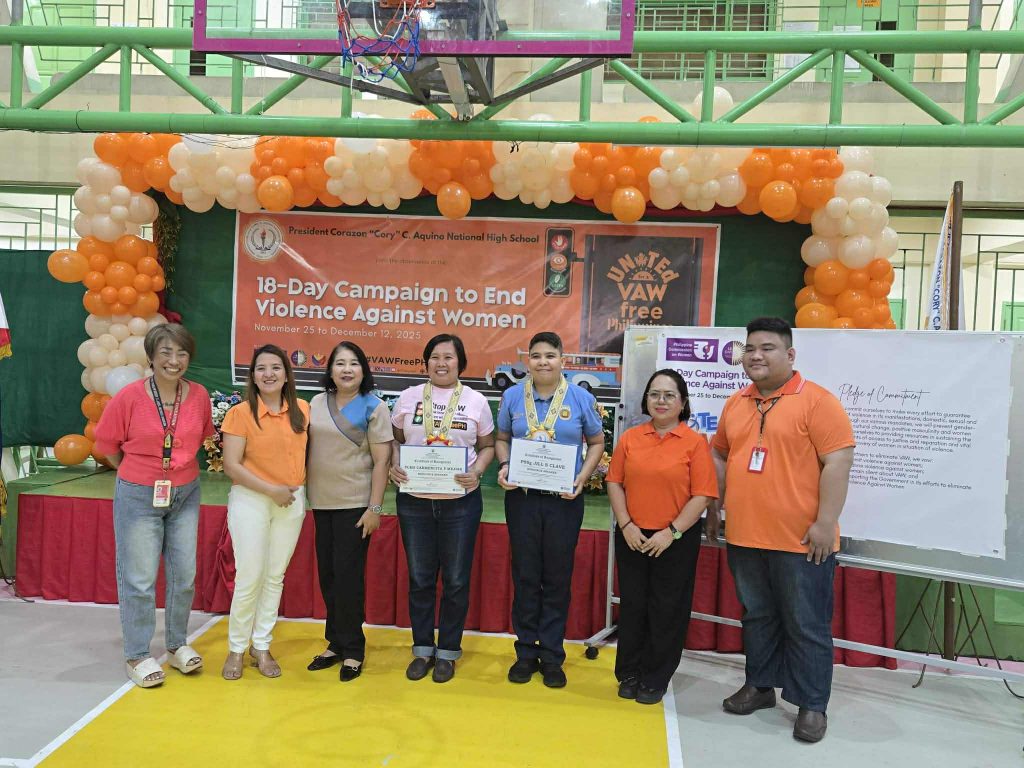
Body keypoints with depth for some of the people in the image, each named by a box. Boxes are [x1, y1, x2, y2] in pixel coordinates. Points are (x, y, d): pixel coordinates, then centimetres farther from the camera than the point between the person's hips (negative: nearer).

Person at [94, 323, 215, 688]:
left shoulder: (199, 395, -5)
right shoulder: (129, 396, -13)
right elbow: (107, 444, -1)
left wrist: (180, 466, 9)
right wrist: (138, 474, 7)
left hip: (185, 494, 3)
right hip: (138, 497, -3)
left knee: (184, 573, 11)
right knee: (139, 579, 3)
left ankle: (178, 645, 29)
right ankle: (138, 655, 19)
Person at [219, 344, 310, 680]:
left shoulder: (302, 410, 1)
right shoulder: (241, 413, -10)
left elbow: (307, 448, 15)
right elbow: (231, 466, -12)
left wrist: (297, 488, 1)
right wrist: (271, 490, -17)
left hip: (292, 502, 4)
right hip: (250, 500, -3)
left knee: (275, 577, 12)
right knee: (249, 578, 0)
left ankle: (262, 647, 26)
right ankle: (236, 649, 20)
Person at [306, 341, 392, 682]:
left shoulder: (374, 407, -6)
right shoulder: (317, 403, 7)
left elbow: (381, 461, -9)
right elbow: (307, 448, 14)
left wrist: (375, 508, -13)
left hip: (355, 504, -5)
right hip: (321, 503, 5)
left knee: (348, 576, -1)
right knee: (327, 575, 10)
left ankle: (352, 650, 14)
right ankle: (335, 643, 25)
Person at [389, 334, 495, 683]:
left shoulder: (476, 401, 1)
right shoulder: (409, 397, 4)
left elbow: (487, 446, 7)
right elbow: (395, 440, 10)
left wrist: (477, 472, -12)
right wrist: (394, 466, -8)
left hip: (460, 501, -1)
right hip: (414, 500, 1)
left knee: (456, 580, 8)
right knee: (420, 578, 11)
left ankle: (448, 651, 24)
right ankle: (422, 649, 26)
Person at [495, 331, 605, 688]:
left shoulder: (581, 398, -2)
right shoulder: (512, 396, 2)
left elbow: (597, 443, 6)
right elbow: (502, 438, 11)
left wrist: (582, 477, -9)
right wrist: (504, 466, -9)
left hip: (564, 499, -1)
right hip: (521, 497, 1)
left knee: (557, 578, 8)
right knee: (525, 575, 9)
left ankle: (552, 656, 21)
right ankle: (526, 652, 23)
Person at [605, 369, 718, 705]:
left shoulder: (695, 442, -6)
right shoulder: (629, 438, 4)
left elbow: (702, 495, -9)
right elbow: (615, 483, 4)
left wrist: (672, 532, -14)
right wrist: (626, 525, -7)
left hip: (676, 540, -3)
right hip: (632, 538, 3)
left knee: (667, 610, 7)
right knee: (632, 605, 12)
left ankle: (655, 680, 24)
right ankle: (629, 674, 28)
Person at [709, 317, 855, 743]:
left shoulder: (816, 401, -9)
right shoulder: (736, 404, 11)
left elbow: (838, 461, -13)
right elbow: (720, 456, 20)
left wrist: (825, 523, -16)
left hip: (800, 540, -6)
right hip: (744, 536, 6)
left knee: (806, 625, 6)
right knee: (757, 617, 18)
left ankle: (812, 705, 19)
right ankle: (759, 685, 33)